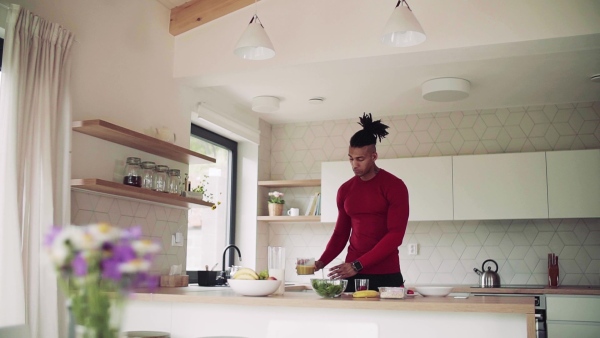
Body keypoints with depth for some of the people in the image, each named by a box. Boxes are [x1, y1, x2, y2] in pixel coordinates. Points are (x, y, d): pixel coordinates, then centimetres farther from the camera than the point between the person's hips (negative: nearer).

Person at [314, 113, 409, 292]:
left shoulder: (394, 186, -6)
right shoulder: (345, 190, 10)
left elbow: (396, 235, -13)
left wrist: (358, 264, -19)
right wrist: (322, 262, -2)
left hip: (386, 275, -4)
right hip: (352, 274, 4)